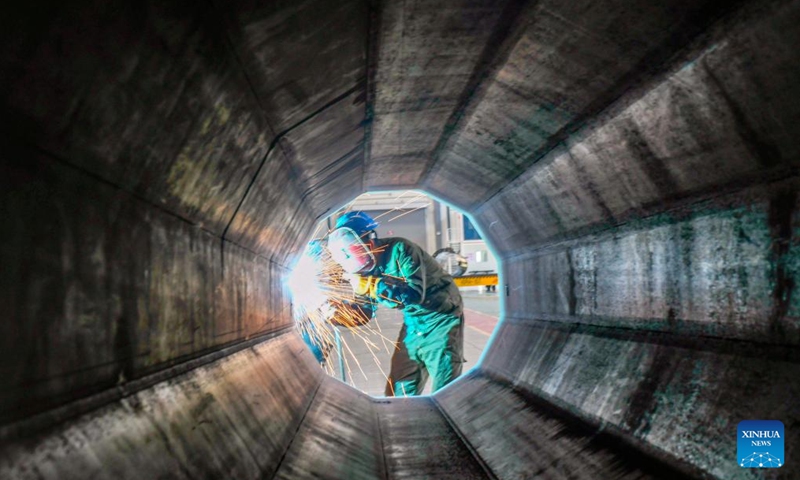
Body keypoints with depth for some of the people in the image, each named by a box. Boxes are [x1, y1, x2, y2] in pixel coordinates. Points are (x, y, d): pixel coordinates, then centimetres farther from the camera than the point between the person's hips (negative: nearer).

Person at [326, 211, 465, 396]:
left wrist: (372, 285, -31)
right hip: (413, 325, 7)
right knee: (398, 391, 9)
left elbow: (416, 294, -30)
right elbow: (362, 313, 6)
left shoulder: (399, 249, -23)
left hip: (441, 319, -7)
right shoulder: (368, 267, -2)